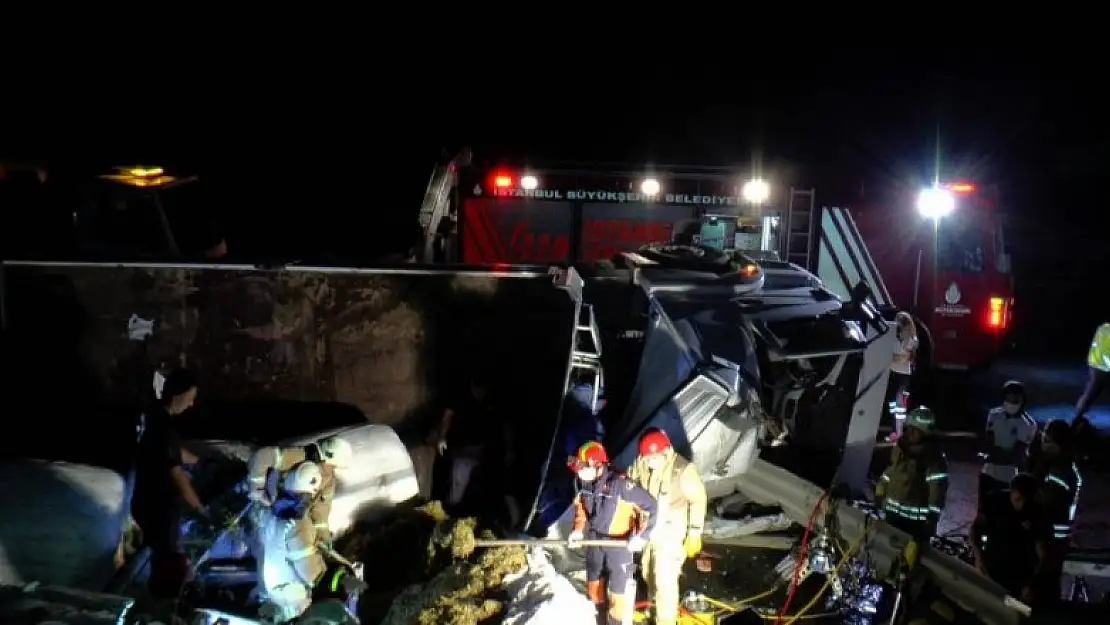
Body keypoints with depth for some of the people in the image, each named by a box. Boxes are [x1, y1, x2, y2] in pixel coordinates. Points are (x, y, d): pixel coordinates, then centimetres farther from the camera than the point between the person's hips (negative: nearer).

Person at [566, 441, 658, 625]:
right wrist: (578, 531, -2)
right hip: (594, 539, 7)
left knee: (618, 587, -3)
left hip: (619, 542, -7)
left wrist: (641, 535, -27)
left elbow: (648, 505, -22)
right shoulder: (585, 484, -7)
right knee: (593, 580, 23)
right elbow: (581, 508, 12)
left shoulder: (620, 484, -28)